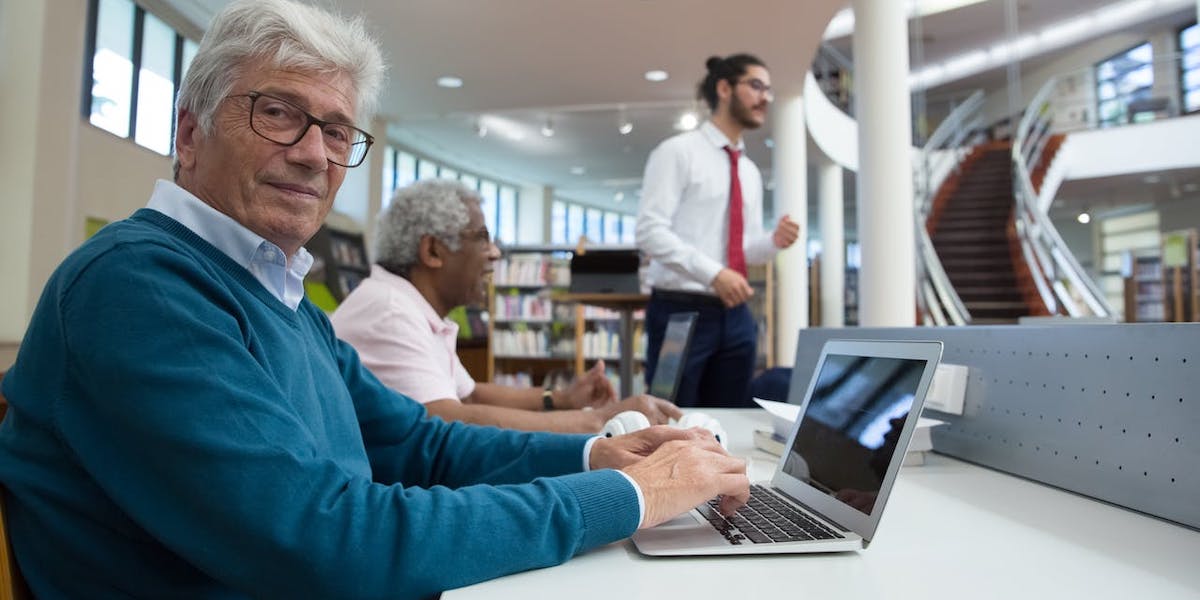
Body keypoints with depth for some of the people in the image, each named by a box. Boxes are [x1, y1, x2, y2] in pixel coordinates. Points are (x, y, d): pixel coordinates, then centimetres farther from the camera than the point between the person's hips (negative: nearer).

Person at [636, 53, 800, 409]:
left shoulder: (750, 172, 17)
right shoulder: (677, 151, -6)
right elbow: (650, 231, -16)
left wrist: (774, 241, -4)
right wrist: (713, 273, -25)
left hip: (735, 316, 7)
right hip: (680, 313, -7)